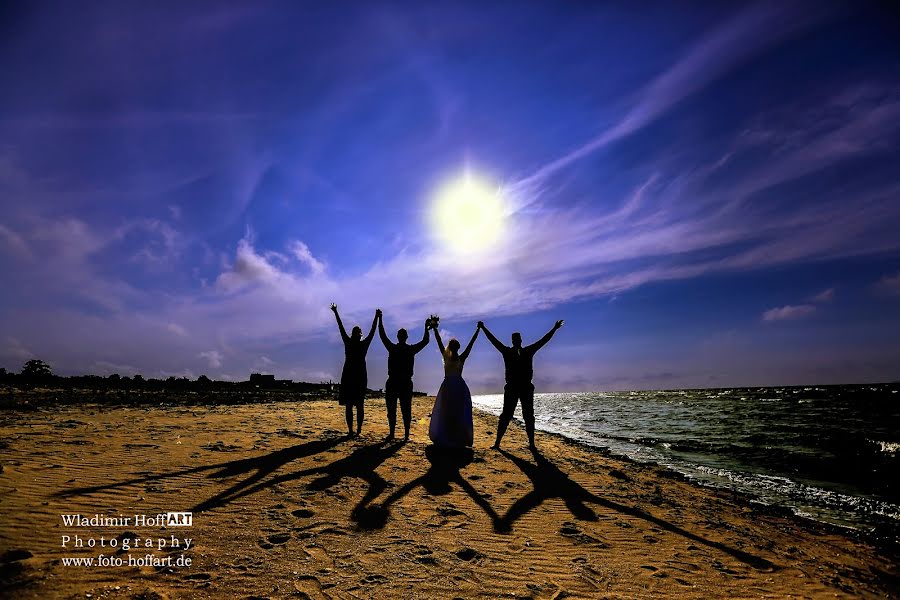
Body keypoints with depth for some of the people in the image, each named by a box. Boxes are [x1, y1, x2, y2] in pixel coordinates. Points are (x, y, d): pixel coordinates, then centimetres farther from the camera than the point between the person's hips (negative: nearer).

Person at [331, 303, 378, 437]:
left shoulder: (364, 344, 7)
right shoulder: (348, 343, 11)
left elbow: (372, 331, 1)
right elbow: (341, 329, 10)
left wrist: (376, 317, -6)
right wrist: (336, 313, 10)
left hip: (360, 376, -2)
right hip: (348, 375, 2)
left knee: (359, 405, -1)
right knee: (348, 405, 2)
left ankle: (359, 429, 1)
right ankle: (350, 430, 6)